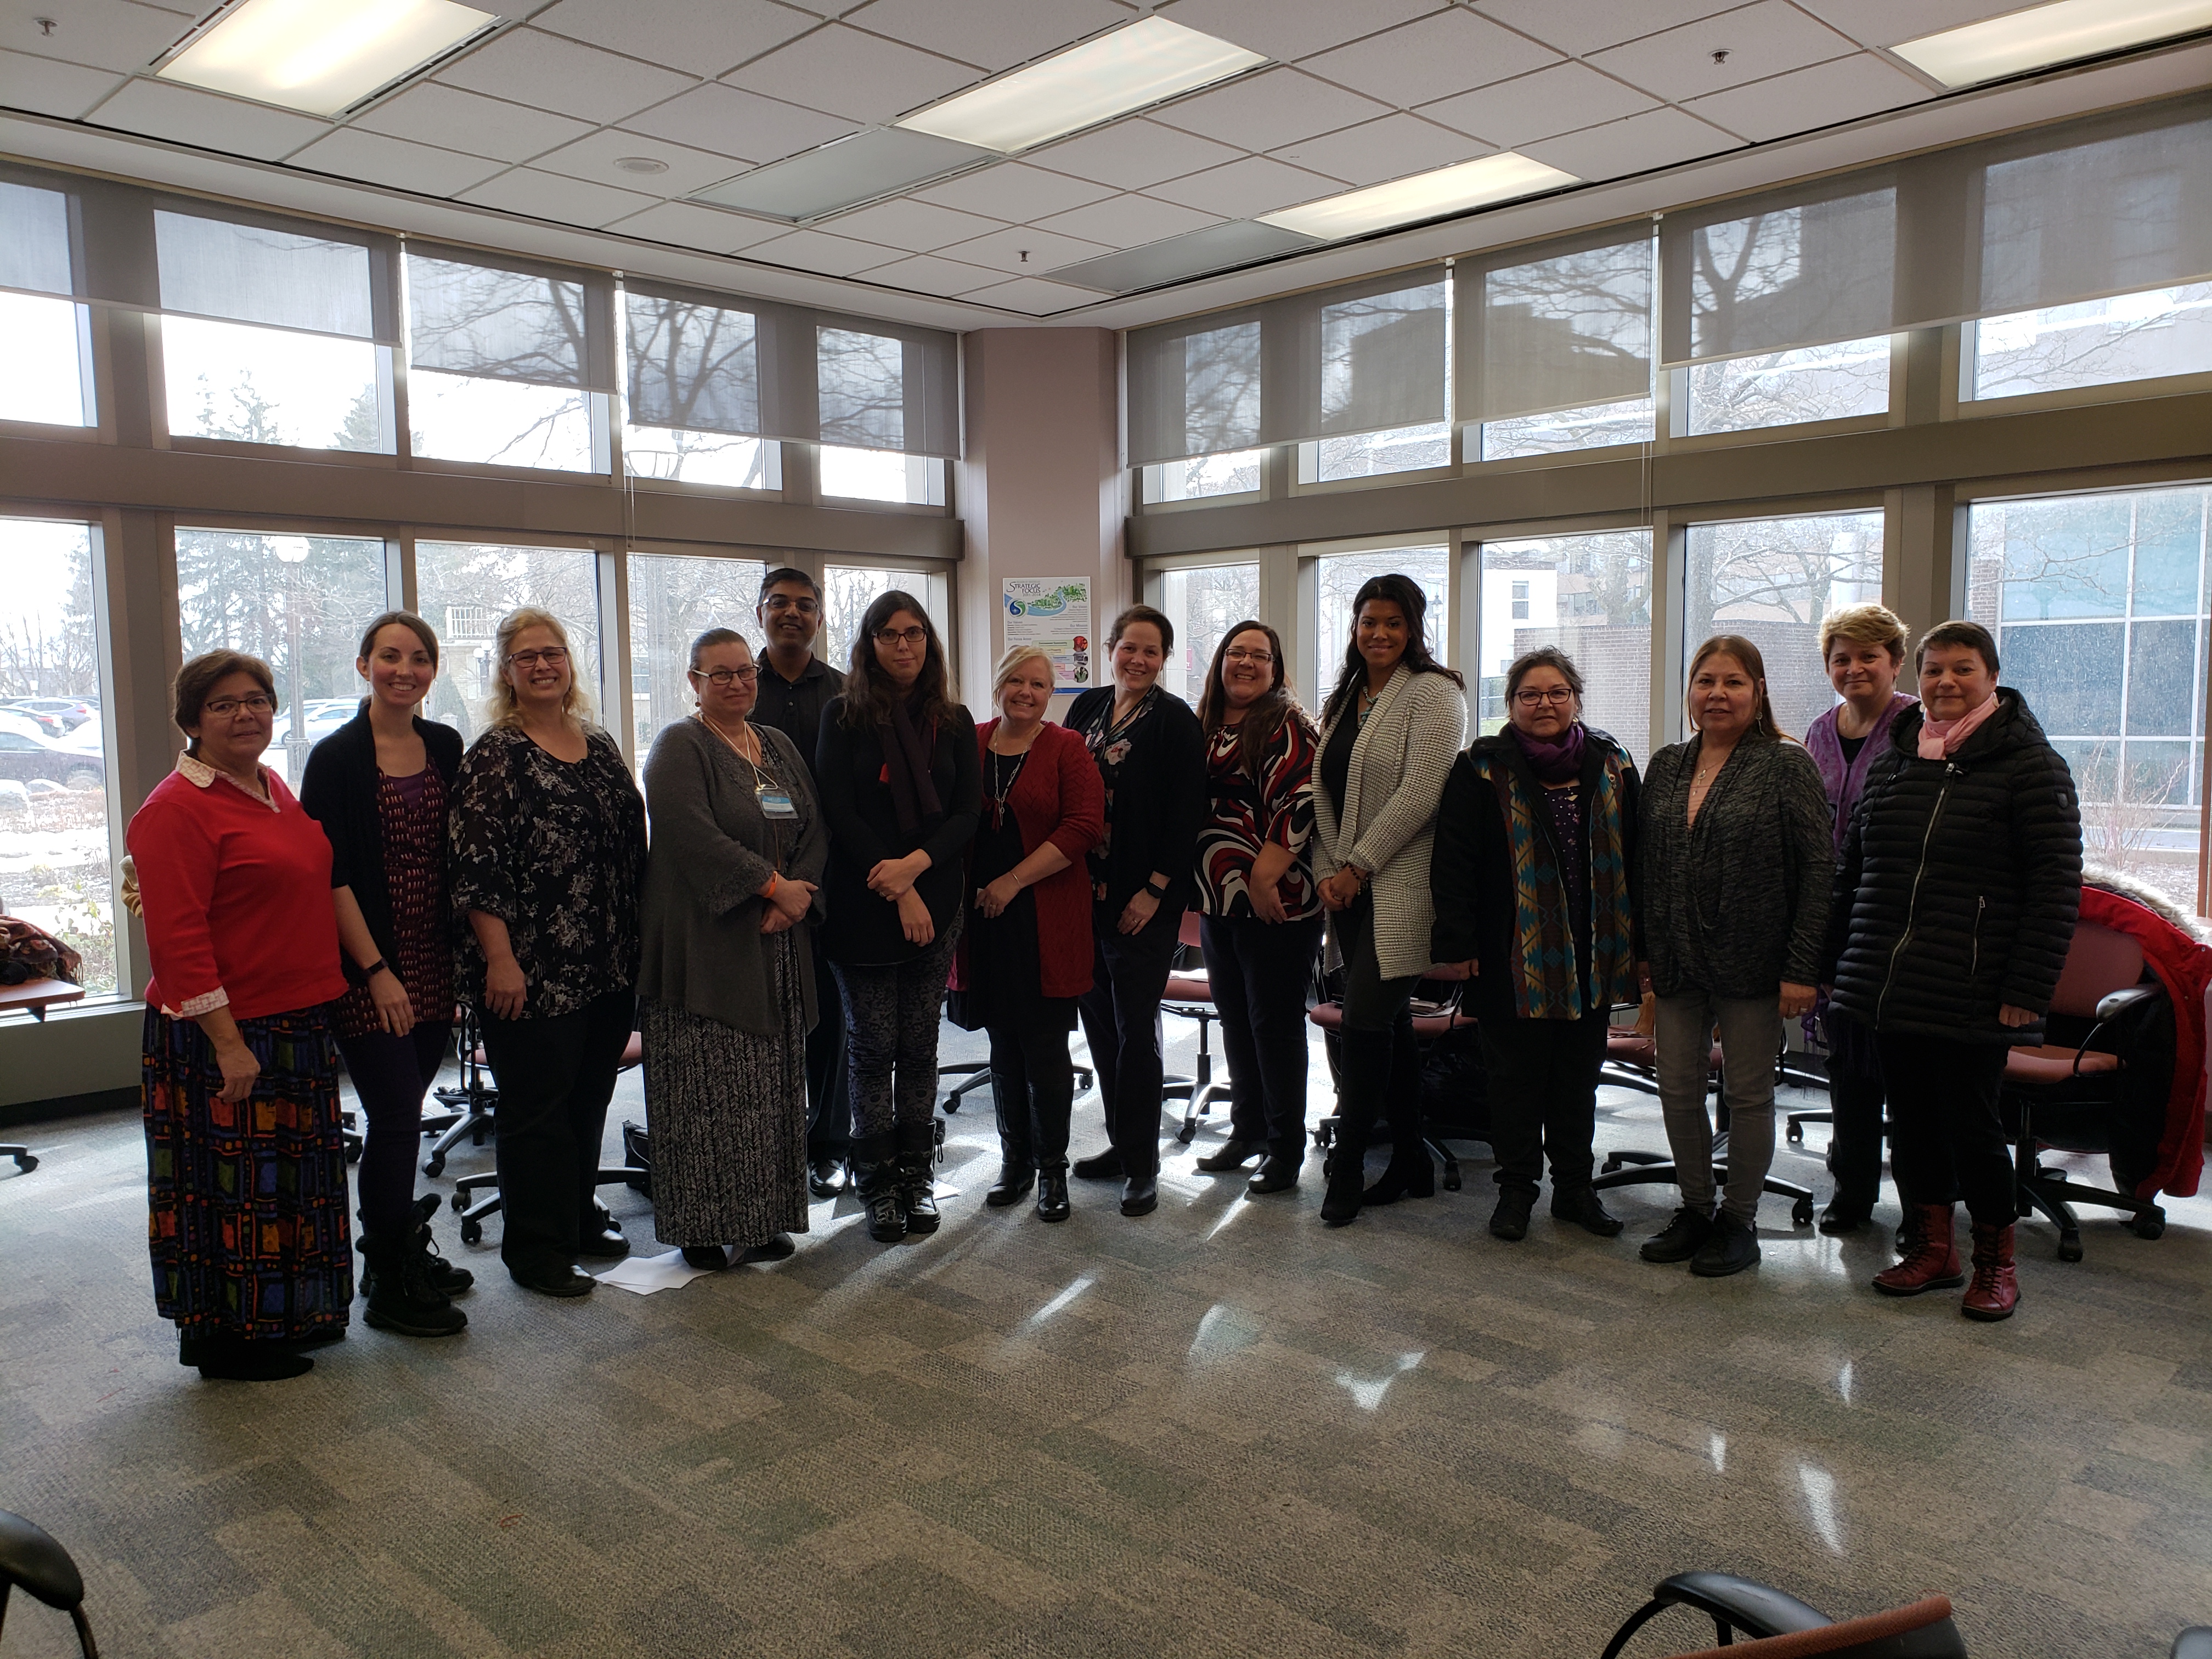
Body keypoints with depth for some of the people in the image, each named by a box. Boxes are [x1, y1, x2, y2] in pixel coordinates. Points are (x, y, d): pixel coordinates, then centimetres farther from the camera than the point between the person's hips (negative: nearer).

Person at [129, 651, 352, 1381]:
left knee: (291, 1178, 18)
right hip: (224, 1032, -9)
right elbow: (177, 938, -21)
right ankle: (223, 1339, 19)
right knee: (231, 1183, 4)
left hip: (297, 1021, 9)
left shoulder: (272, 787, 11)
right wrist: (227, 1041, -23)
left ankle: (290, 1313, 33)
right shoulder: (176, 810, -16)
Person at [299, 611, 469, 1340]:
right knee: (396, 1119, -3)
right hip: (367, 965, -5)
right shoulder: (337, 757, -8)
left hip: (434, 961, 5)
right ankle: (389, 1287, 10)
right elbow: (330, 874, -11)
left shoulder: (446, 747, 8)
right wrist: (376, 967, -15)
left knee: (400, 1114, 14)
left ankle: (396, 1250, 30)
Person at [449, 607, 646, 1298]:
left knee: (590, 1096, 16)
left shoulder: (601, 746, 12)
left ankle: (579, 1216, 32)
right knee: (536, 1104, 2)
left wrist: (634, 943, 16)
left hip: (608, 965, 7)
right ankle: (535, 1248, 14)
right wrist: (499, 959, -18)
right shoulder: (494, 755, -8)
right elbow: (477, 866, -14)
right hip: (533, 970, -6)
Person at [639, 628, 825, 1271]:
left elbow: (815, 829, 10)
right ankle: (701, 1227, 6)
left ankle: (766, 1219, 17)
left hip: (777, 945, 6)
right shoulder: (680, 747, -4)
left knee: (772, 1090, 8)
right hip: (707, 945, -6)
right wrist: (773, 885, -16)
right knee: (706, 1091, -4)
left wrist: (797, 894, -7)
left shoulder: (779, 747, 16)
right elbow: (692, 835, -17)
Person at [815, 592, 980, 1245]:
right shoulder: (843, 718, 0)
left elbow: (968, 811, 2)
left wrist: (916, 864, -15)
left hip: (935, 907, 2)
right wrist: (895, 891, -12)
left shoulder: (954, 722, 7)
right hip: (863, 907, -2)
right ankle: (878, 1184, 12)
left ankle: (916, 1177, 17)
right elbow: (839, 811, -6)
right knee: (872, 1046, 3)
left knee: (919, 1045, 7)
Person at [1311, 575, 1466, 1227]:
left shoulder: (1432, 693, -7)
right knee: (1390, 1023, 12)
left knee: (1366, 1020, -10)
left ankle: (1346, 1170, 2)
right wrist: (1327, 870, 1)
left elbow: (1419, 794, -16)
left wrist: (1358, 865, -14)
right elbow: (1325, 793, 14)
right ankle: (1411, 1162, 22)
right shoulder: (1343, 699, 16)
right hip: (1349, 888, 7)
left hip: (1399, 886, -7)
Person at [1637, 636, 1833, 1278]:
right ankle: (1695, 1209, 26)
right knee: (1677, 1086, 9)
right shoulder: (1666, 767, 9)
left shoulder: (1787, 767, -6)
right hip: (1679, 960, 5)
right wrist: (1643, 952, 8)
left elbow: (1819, 869, -9)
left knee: (1748, 1092, 6)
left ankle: (1739, 1221, 20)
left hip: (1751, 960, -5)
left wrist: (1802, 967, -14)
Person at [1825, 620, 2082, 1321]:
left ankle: (1996, 1260, 21)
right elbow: (1852, 869, 16)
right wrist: (1833, 963, 12)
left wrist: (2028, 987, -14)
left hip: (1970, 995, -5)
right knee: (1911, 1118, 11)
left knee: (1971, 1123, 2)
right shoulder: (1893, 758, 11)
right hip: (1888, 990, 5)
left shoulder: (2028, 763, -5)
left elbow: (2057, 886, -9)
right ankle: (1934, 1249, 26)